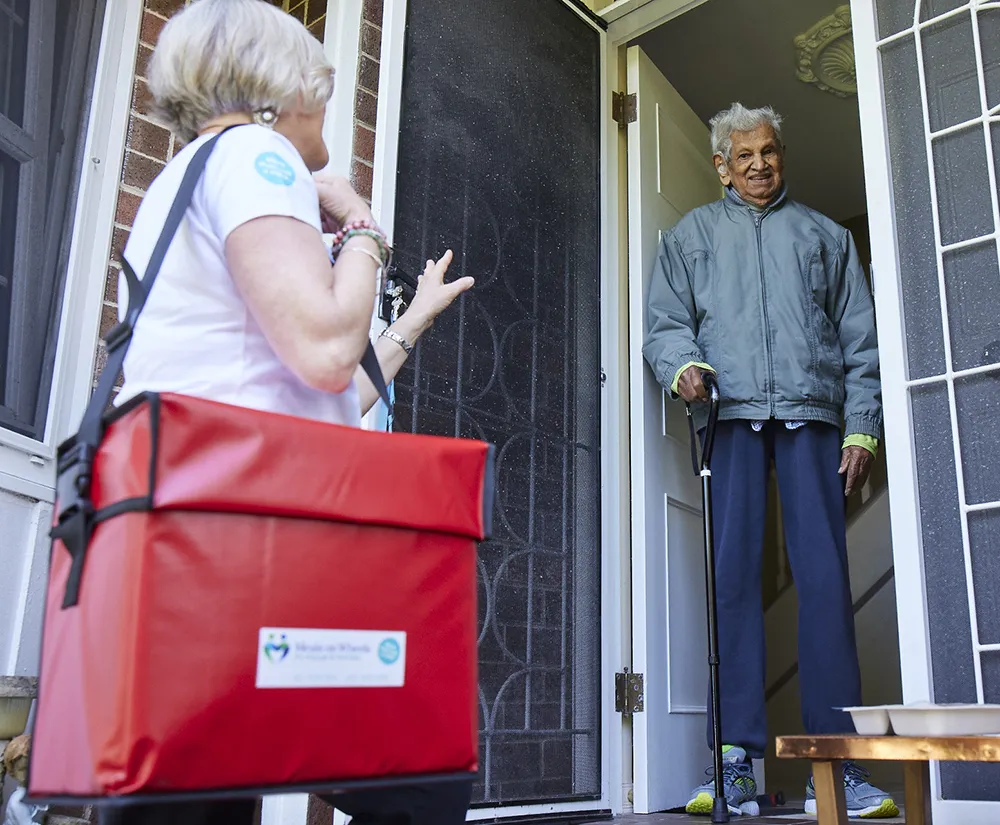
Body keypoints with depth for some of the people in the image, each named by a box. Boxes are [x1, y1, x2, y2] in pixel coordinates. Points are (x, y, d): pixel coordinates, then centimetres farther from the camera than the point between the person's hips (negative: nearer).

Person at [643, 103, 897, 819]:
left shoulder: (825, 235, 23)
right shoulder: (692, 235, 22)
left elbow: (860, 340, 16)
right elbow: (666, 323, 12)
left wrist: (862, 428, 4)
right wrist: (682, 365, -11)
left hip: (812, 415, 1)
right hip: (733, 415, 0)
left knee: (825, 576, -7)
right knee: (734, 575, -7)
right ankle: (737, 763, -5)